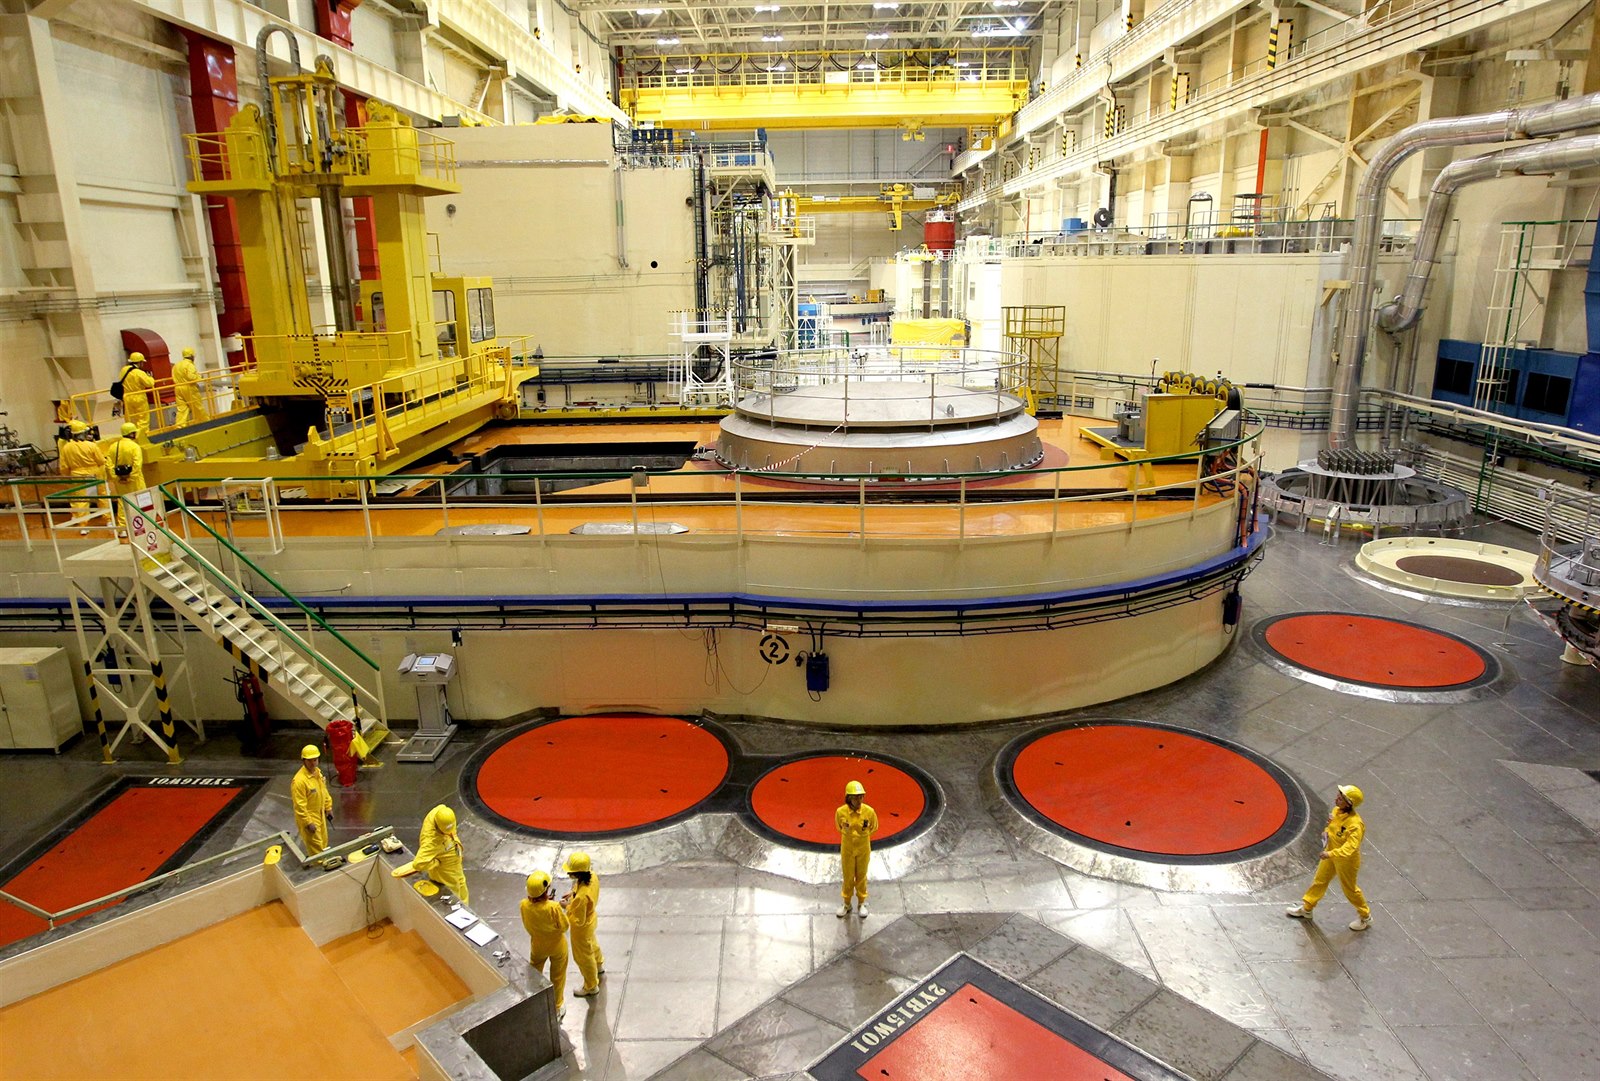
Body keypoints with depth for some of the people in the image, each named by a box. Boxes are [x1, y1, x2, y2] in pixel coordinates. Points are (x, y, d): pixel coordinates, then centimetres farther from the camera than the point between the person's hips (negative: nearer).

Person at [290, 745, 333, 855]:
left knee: (323, 842, 23)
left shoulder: (318, 771, -3)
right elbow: (300, 806, -25)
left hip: (320, 815, 8)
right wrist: (308, 823, -21)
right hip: (309, 818, -8)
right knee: (315, 846, 4)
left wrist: (328, 807, 15)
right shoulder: (299, 780, -29)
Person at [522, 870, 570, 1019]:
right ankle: (557, 1007, 40)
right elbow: (564, 926, -21)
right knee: (557, 978, 22)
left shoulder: (524, 905, -25)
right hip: (557, 946, -3)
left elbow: (527, 925, -5)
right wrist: (561, 909, -10)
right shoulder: (553, 908, -36)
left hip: (537, 946, 3)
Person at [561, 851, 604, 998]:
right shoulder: (593, 876, -21)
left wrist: (567, 906, -20)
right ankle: (599, 966, 64)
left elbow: (578, 921, -31)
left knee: (583, 957, 19)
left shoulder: (581, 897, -44)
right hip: (591, 917, 8)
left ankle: (591, 987, 42)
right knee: (592, 943, 36)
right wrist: (573, 892, -4)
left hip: (582, 927, -8)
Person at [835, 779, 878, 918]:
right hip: (847, 849, 0)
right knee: (848, 877, 16)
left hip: (863, 849, 0)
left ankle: (862, 904, 39)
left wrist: (862, 835, 3)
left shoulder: (869, 811, -22)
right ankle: (847, 904, 38)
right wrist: (850, 835, 4)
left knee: (861, 876, 18)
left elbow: (873, 828, -2)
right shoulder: (840, 812, -23)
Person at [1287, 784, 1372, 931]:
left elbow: (1350, 847, -39)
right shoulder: (1336, 811, -10)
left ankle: (1365, 917, 39)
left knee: (1349, 888, 14)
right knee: (1320, 880, 19)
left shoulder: (1355, 824, -34)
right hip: (1332, 854, 7)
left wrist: (1331, 854, -47)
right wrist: (1327, 831, -9)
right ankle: (1306, 908, 35)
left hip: (1347, 860, -7)